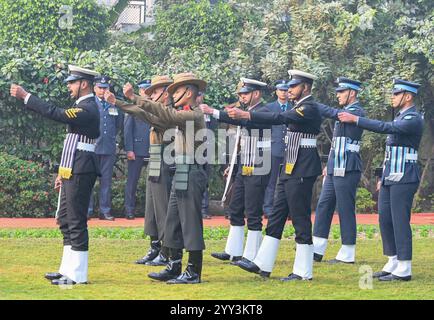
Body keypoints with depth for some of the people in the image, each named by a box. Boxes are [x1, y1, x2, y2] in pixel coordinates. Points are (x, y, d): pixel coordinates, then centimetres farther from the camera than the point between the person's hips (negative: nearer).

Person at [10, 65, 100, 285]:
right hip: (72, 171, 11)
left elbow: (57, 114, -29)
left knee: (76, 222, -7)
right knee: (65, 220, 14)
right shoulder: (83, 107, 17)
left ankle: (78, 275, -2)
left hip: (80, 173, -11)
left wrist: (25, 97, -26)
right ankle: (67, 270, 20)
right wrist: (63, 172, 22)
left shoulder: (88, 109, -16)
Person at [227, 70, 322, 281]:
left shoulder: (310, 108, -15)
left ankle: (304, 272, 2)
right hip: (289, 169, 10)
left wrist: (245, 115, -30)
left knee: (300, 220, -5)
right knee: (276, 217, 9)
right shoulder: (299, 107, 17)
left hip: (301, 172, -10)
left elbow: (280, 118, -26)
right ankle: (263, 265, 13)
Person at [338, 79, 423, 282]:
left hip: (404, 179, -10)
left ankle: (404, 270, -3)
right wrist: (384, 178, 20)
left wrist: (355, 119, -27)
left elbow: (386, 128, -27)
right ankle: (393, 264, 17)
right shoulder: (400, 117, 18)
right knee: (385, 219, 9)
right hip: (390, 178, 10)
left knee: (400, 221, -8)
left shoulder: (413, 119, -13)